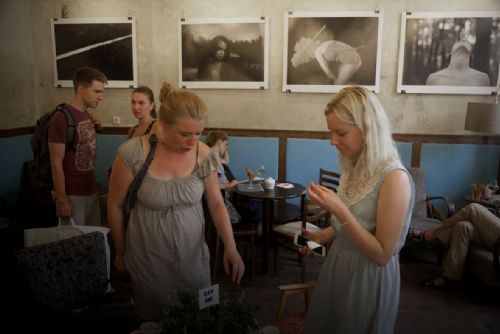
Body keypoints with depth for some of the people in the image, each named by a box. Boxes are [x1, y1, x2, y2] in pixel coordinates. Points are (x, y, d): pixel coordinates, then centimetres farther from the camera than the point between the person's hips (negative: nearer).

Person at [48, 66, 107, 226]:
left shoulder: (88, 116, 7)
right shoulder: (61, 119, -16)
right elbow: (56, 163, -17)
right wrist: (62, 201, -17)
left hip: (92, 191, 7)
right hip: (72, 195, -7)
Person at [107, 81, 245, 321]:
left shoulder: (204, 156, -11)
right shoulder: (132, 154, -19)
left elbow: (216, 204, 0)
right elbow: (115, 206, -6)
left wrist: (230, 247, -13)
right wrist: (121, 253, 5)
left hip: (193, 257, 2)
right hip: (148, 261, -2)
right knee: (153, 322, 17)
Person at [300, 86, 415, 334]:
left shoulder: (394, 178, -24)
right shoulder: (354, 168, 0)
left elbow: (382, 254, -22)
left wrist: (339, 210, -29)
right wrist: (321, 236, -3)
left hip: (368, 279, -7)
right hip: (337, 269, 7)